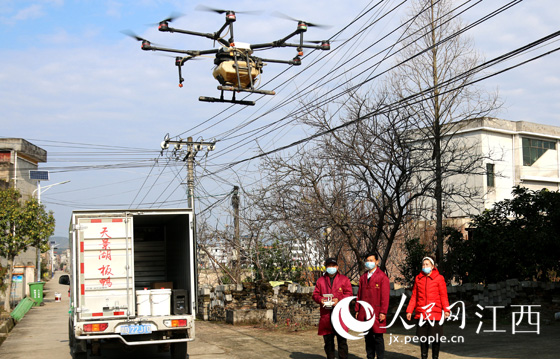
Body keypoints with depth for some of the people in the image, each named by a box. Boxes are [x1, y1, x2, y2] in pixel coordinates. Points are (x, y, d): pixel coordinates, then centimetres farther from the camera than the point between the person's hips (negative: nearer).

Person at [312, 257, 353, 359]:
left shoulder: (344, 279, 8)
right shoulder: (320, 280, 15)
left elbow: (349, 293, 2)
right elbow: (315, 294, 13)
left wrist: (339, 299, -14)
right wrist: (320, 299, -9)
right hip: (326, 315, 2)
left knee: (342, 340, 0)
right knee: (328, 340, 8)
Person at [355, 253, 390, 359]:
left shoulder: (382, 277, -2)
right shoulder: (363, 277, 15)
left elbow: (385, 296, -7)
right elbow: (359, 294, 14)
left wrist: (383, 312, -12)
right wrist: (357, 310, 8)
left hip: (376, 313, -5)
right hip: (364, 313, 5)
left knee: (378, 337, -1)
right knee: (368, 337, 11)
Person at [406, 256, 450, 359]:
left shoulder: (439, 278, 1)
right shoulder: (418, 278, 10)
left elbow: (444, 295, -2)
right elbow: (414, 296, 12)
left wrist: (446, 310, -13)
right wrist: (409, 311, 7)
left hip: (435, 313, -3)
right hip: (421, 313, 3)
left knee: (436, 338, 4)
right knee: (423, 337, 7)